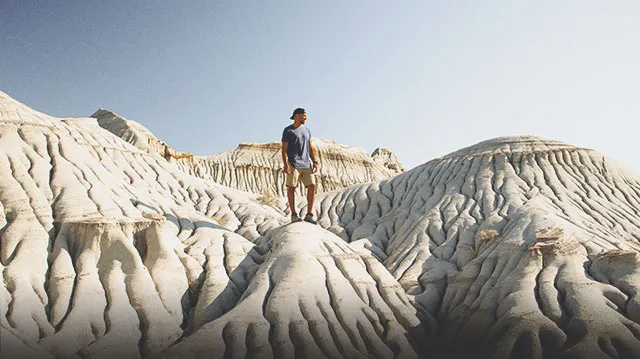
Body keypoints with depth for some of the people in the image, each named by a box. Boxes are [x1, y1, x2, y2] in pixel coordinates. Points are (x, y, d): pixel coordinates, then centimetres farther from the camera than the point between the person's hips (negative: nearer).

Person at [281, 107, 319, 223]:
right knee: (291, 187, -3)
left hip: (307, 165, 5)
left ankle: (309, 215, 1)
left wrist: (315, 162, 7)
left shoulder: (306, 130, 18)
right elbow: (284, 149, -4)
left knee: (312, 186, -4)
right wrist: (285, 164, -16)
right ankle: (293, 214, 7)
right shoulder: (288, 131, 1)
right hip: (293, 164, -5)